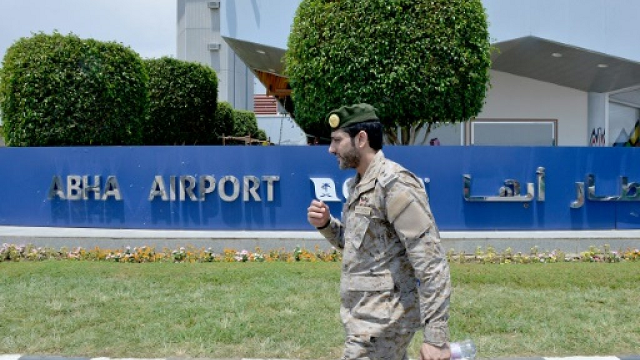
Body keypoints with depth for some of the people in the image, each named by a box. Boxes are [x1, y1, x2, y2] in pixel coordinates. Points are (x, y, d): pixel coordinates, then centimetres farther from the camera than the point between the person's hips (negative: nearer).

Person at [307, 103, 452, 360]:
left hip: (382, 322, -9)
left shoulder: (395, 184, -19)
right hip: (366, 317, 9)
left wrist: (436, 337, -23)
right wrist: (325, 224, 1)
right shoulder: (359, 184, 9)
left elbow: (431, 263, -22)